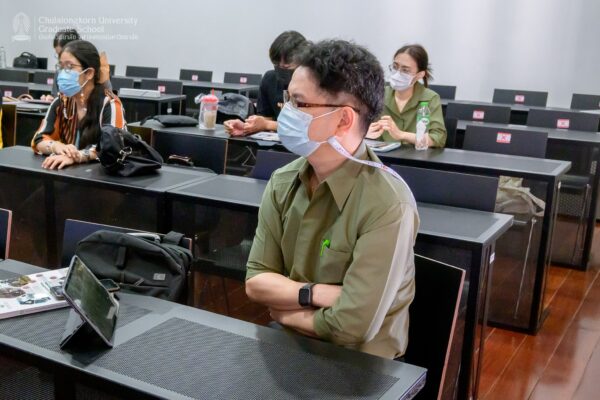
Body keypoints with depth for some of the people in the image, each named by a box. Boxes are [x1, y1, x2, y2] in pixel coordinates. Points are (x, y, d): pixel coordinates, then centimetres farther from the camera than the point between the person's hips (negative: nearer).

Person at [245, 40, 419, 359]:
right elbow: (256, 282, -3)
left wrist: (285, 312, -9)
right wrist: (316, 294, -19)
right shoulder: (282, 182, -3)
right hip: (289, 344, 6)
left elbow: (352, 327, -25)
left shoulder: (387, 206, -24)